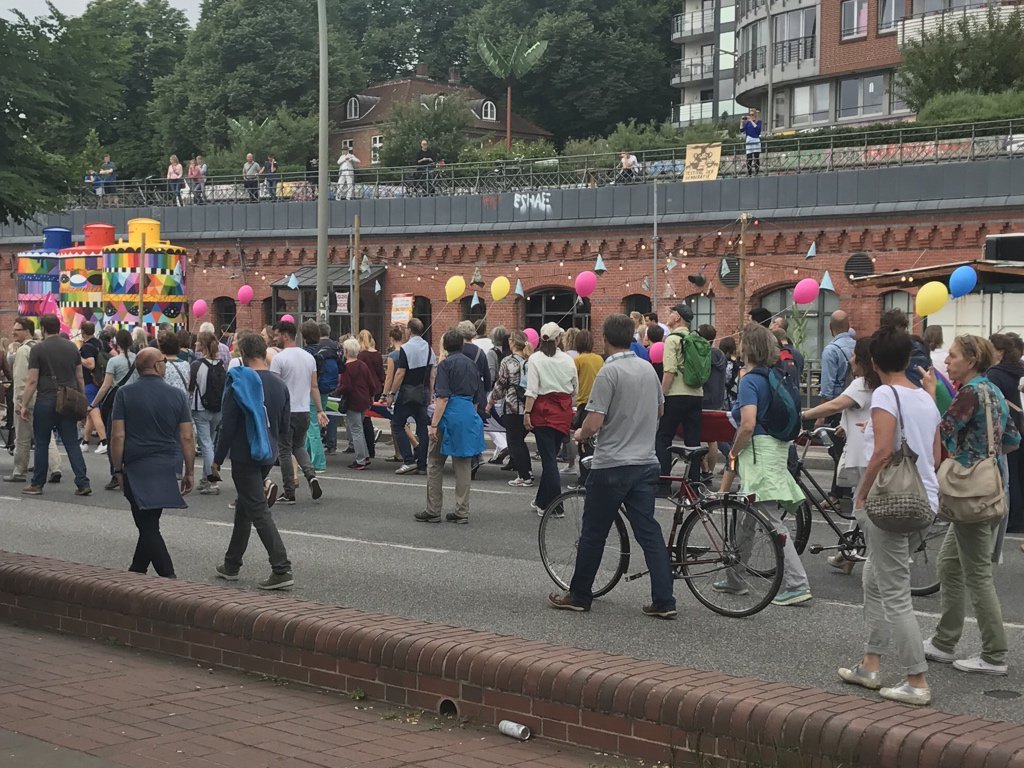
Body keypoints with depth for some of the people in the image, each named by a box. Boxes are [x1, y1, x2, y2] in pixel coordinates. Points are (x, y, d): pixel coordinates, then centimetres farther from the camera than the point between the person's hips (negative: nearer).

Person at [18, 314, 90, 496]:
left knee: (41, 443, 7)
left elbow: (32, 381, -8)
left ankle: (37, 484, 14)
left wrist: (24, 405, -3)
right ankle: (83, 483, -1)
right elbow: (80, 378, 10)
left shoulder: (38, 349, -6)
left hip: (46, 401, -4)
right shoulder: (72, 347, 8)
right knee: (72, 443, 5)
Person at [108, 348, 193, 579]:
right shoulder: (177, 395, 0)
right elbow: (187, 438, -1)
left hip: (136, 468, -3)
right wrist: (189, 471, 6)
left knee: (148, 525, -2)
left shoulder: (125, 394, -5)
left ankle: (168, 577, -11)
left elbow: (118, 436, -8)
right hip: (167, 468, 3)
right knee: (150, 522, 17)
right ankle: (137, 570, 29)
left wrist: (118, 468, 1)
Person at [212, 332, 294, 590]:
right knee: (244, 507, 20)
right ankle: (232, 564, 30)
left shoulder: (238, 384, -13)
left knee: (259, 513, -8)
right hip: (269, 455, 7)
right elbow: (286, 426, 10)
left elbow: (228, 426, -13)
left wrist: (218, 459, -4)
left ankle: (282, 569, -17)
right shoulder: (280, 384, 5)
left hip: (244, 457, -7)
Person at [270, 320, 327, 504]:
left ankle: (289, 494, 5)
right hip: (304, 411, 6)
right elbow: (314, 387, 10)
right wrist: (320, 410, 12)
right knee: (299, 447, 21)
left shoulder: (279, 358, -11)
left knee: (285, 452, 3)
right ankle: (311, 475, -5)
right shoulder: (309, 357, 8)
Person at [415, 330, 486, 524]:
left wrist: (434, 424, -15)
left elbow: (443, 398, -15)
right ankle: (462, 512, 10)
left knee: (434, 464, 5)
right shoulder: (472, 364, 12)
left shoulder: (445, 364, -7)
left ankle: (433, 511, 6)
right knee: (463, 466, 9)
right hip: (469, 415, 6)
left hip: (450, 415, -6)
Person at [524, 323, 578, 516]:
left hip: (543, 409, -4)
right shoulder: (567, 359, 3)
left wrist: (527, 412, -8)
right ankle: (542, 501, 22)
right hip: (564, 410, 4)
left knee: (548, 458, -1)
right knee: (551, 455, 14)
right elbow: (575, 388, 11)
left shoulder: (535, 359, -7)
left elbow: (532, 390, -12)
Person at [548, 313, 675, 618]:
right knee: (649, 532, 6)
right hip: (645, 462, 6)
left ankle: (579, 596, 16)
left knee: (593, 534, 6)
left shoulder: (609, 372, -15)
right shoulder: (648, 369, 8)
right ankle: (664, 601, 1)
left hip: (612, 466, -6)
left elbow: (593, 424, -18)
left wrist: (580, 435, 2)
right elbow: (659, 410, 23)